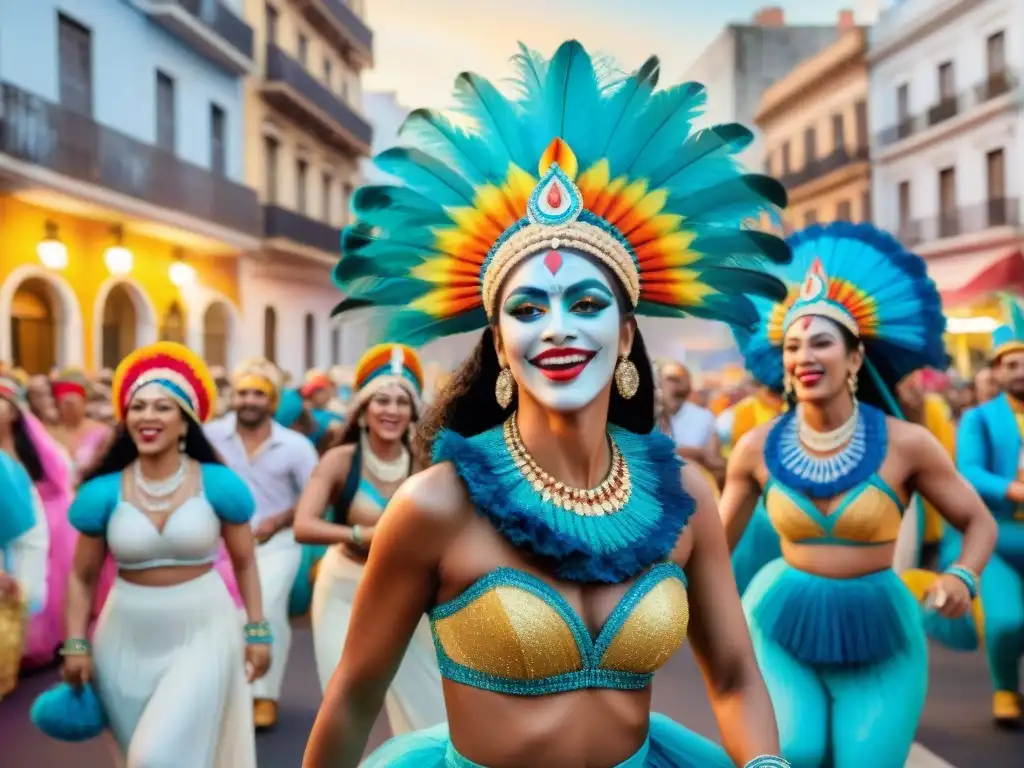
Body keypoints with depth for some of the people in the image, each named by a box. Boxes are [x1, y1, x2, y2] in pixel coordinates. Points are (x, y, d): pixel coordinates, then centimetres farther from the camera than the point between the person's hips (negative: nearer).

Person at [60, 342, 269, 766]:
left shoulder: (218, 485, -8)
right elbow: (82, 577, 4)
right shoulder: (103, 492, -6)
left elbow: (244, 562, 1)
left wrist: (257, 631, -1)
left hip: (203, 632, -2)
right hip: (127, 640, 3)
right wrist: (77, 644, -3)